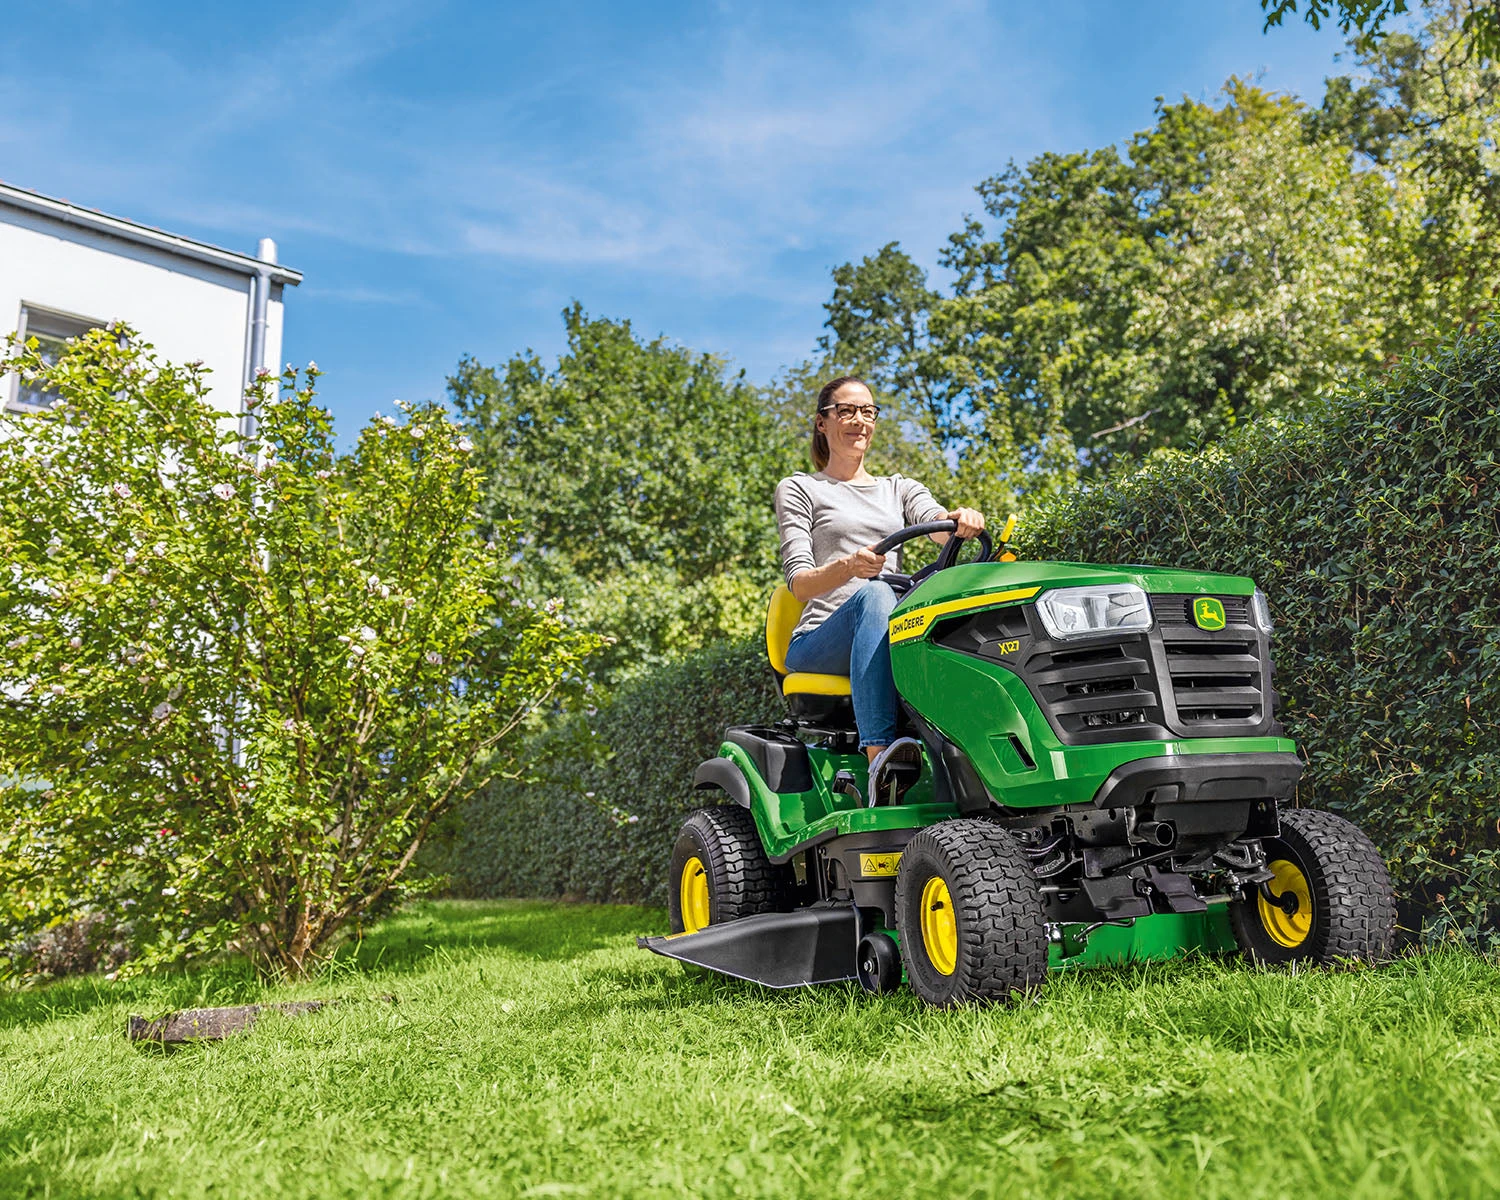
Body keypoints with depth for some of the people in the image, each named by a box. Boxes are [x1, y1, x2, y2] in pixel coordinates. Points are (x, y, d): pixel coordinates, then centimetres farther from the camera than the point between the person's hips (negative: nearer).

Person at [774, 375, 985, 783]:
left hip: (893, 635, 3)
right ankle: (879, 758, -50)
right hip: (820, 640, -3)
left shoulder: (900, 488, 25)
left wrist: (962, 520, -25)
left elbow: (938, 526, 1)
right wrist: (847, 567, -25)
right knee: (873, 594, -37)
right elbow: (799, 583, -2)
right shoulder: (798, 489, 12)